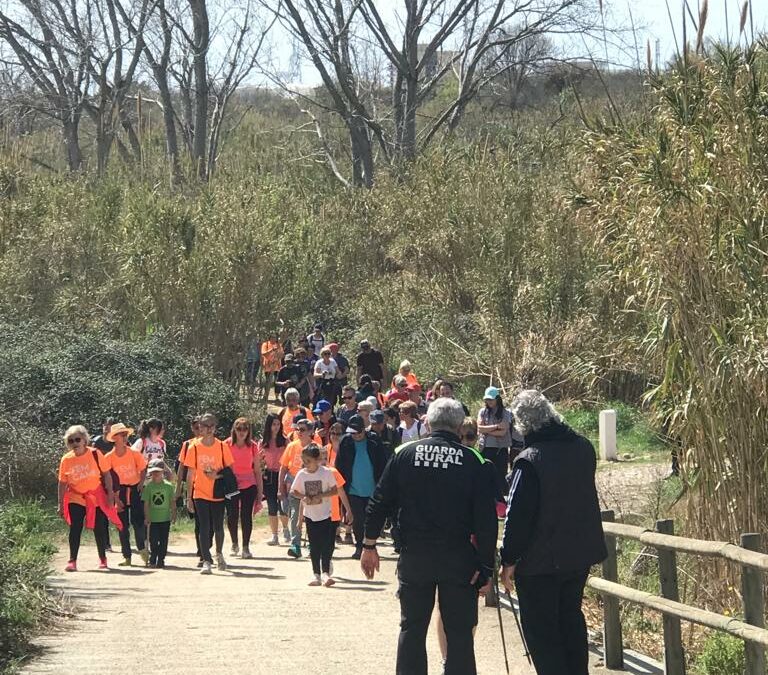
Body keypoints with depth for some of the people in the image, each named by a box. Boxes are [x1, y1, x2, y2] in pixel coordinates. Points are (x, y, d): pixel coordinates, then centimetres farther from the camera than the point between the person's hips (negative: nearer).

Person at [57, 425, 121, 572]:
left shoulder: (95, 454, -10)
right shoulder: (66, 460, -5)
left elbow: (106, 474, -3)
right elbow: (62, 483, 1)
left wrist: (110, 495, -6)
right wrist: (60, 504, 0)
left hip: (97, 497, -1)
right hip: (76, 498, 1)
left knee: (99, 529, 6)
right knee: (75, 528, -8)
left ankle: (102, 559, 22)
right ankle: (72, 561, -5)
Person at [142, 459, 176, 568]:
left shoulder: (168, 486, -1)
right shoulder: (148, 486, -2)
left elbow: (172, 502, 4)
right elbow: (146, 503, -1)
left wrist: (174, 514, 1)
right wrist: (146, 517, -5)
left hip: (165, 518, 1)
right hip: (153, 519, -1)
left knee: (163, 541, 5)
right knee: (153, 541, 1)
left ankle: (161, 560, 12)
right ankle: (152, 560, 11)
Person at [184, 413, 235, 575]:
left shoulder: (222, 446, -1)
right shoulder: (194, 448, -1)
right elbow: (191, 473, 2)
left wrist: (218, 475, -17)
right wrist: (189, 497, 1)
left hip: (218, 494, 1)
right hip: (200, 494, -1)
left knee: (218, 527, 7)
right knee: (204, 528, -5)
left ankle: (219, 554, 33)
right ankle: (206, 561, -1)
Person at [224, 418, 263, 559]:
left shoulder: (253, 446, 1)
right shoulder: (227, 445, -2)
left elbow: (257, 470, 5)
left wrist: (260, 492, 4)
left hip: (249, 485, 0)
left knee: (247, 516, -3)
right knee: (232, 516, 3)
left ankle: (246, 547, 5)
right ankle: (234, 544, 24)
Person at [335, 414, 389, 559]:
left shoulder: (374, 441, -4)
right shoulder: (346, 442, -2)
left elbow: (383, 464, -1)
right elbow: (339, 465, 3)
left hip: (372, 490, 0)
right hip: (354, 490, 0)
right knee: (357, 520, 3)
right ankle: (359, 546, 14)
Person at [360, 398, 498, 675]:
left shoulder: (405, 453, 0)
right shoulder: (473, 460, -5)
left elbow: (379, 503, 2)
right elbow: (486, 520, -7)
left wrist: (369, 545, 12)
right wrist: (486, 566, -3)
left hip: (414, 556, 1)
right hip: (459, 559, -1)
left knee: (412, 627, 11)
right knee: (459, 631, 5)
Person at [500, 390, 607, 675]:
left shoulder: (529, 461, -22)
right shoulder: (584, 448, -1)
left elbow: (518, 515, -20)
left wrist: (509, 560, -12)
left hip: (541, 560, -7)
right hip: (581, 553, 7)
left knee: (540, 628, 4)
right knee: (571, 617, 22)